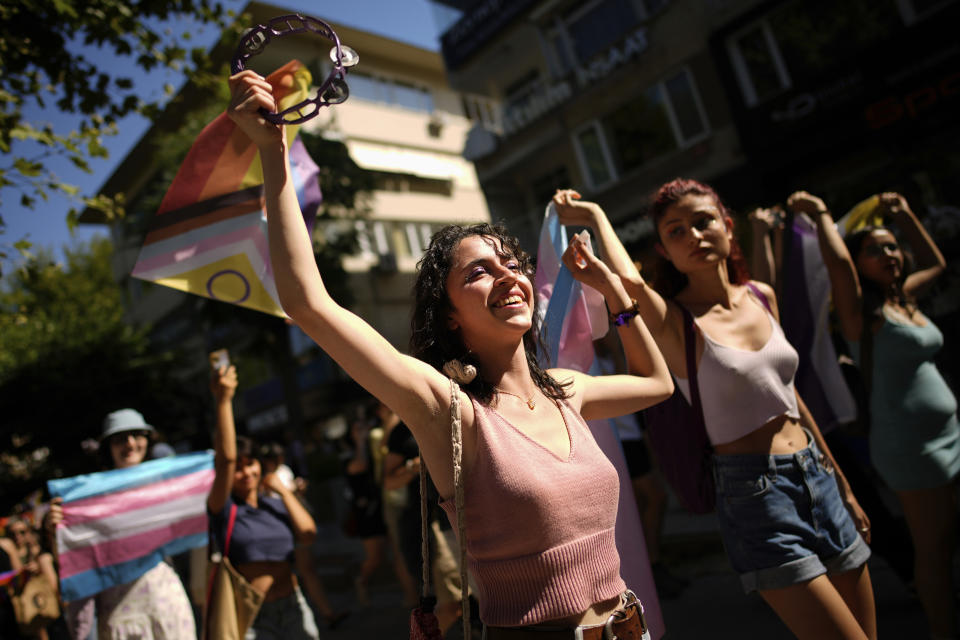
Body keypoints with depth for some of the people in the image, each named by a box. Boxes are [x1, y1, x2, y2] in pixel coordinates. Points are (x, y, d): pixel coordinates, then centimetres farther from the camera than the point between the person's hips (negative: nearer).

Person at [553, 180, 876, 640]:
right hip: (754, 493, -6)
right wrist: (595, 216, -20)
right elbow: (630, 282, -38)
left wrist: (842, 483, 20)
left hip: (816, 476, 7)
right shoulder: (674, 320, -12)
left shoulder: (761, 297, 6)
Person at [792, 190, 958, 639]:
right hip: (911, 445, -8)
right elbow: (838, 260, -30)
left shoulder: (904, 299, 10)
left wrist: (903, 214, 21)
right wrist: (822, 216, -14)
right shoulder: (860, 311, -12)